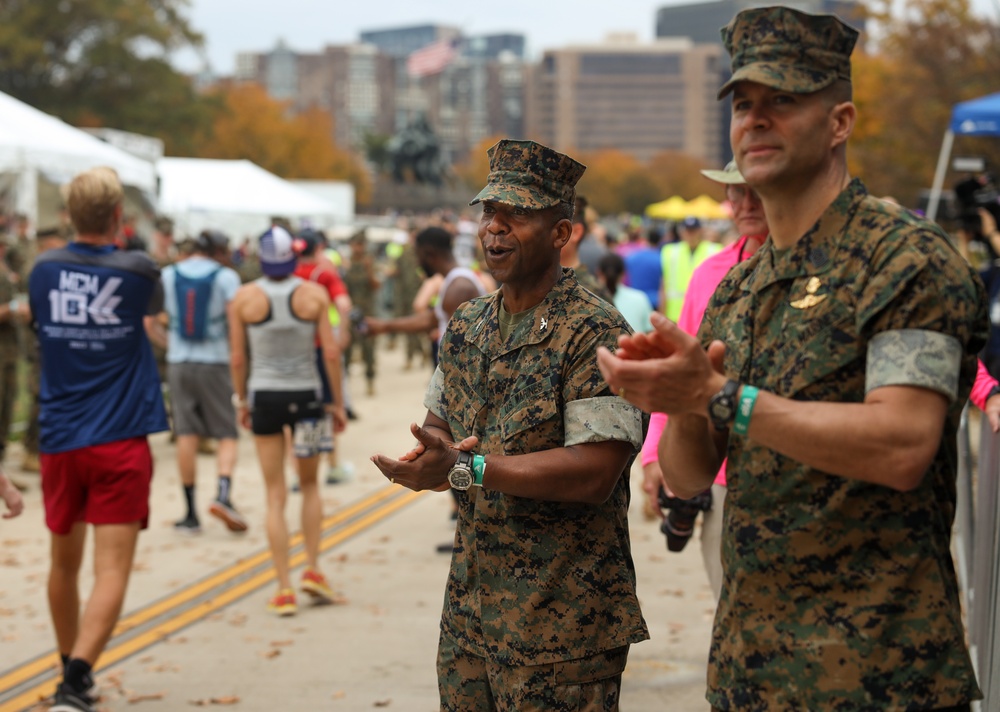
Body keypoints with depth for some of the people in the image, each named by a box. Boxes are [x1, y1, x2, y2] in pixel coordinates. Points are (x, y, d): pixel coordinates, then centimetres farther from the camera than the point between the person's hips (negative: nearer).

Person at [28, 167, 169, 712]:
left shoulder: (44, 270, 1)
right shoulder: (138, 271, -5)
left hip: (59, 441, 4)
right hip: (120, 442, -4)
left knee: (64, 562, 20)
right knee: (111, 570, -6)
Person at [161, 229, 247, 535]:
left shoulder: (168, 275, 6)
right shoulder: (225, 276, -3)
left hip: (179, 362, 3)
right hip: (215, 362, -3)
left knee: (186, 435, 4)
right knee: (227, 435, 5)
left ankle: (191, 513, 6)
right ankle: (223, 494, -18)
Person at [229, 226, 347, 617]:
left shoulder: (245, 297, -4)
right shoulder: (314, 294, -5)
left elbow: (237, 358, -2)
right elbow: (331, 353, -6)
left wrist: (241, 401, 12)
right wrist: (339, 403, 3)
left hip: (264, 396, 0)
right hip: (306, 395, 0)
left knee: (275, 496, 6)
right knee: (310, 486, 20)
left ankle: (285, 589, 3)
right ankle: (312, 569, 8)